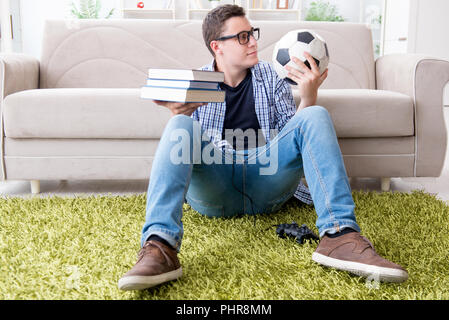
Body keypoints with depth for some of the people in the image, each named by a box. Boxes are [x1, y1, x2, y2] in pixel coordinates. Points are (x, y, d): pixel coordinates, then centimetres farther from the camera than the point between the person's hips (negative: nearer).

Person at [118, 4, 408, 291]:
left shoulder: (271, 76, 18)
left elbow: (293, 132, 12)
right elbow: (182, 145, 7)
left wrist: (309, 96, -8)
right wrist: (177, 114, -16)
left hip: (265, 180, 1)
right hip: (212, 190, -1)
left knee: (316, 116, -19)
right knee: (180, 125, -27)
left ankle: (338, 236, -35)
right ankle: (160, 247, -45)